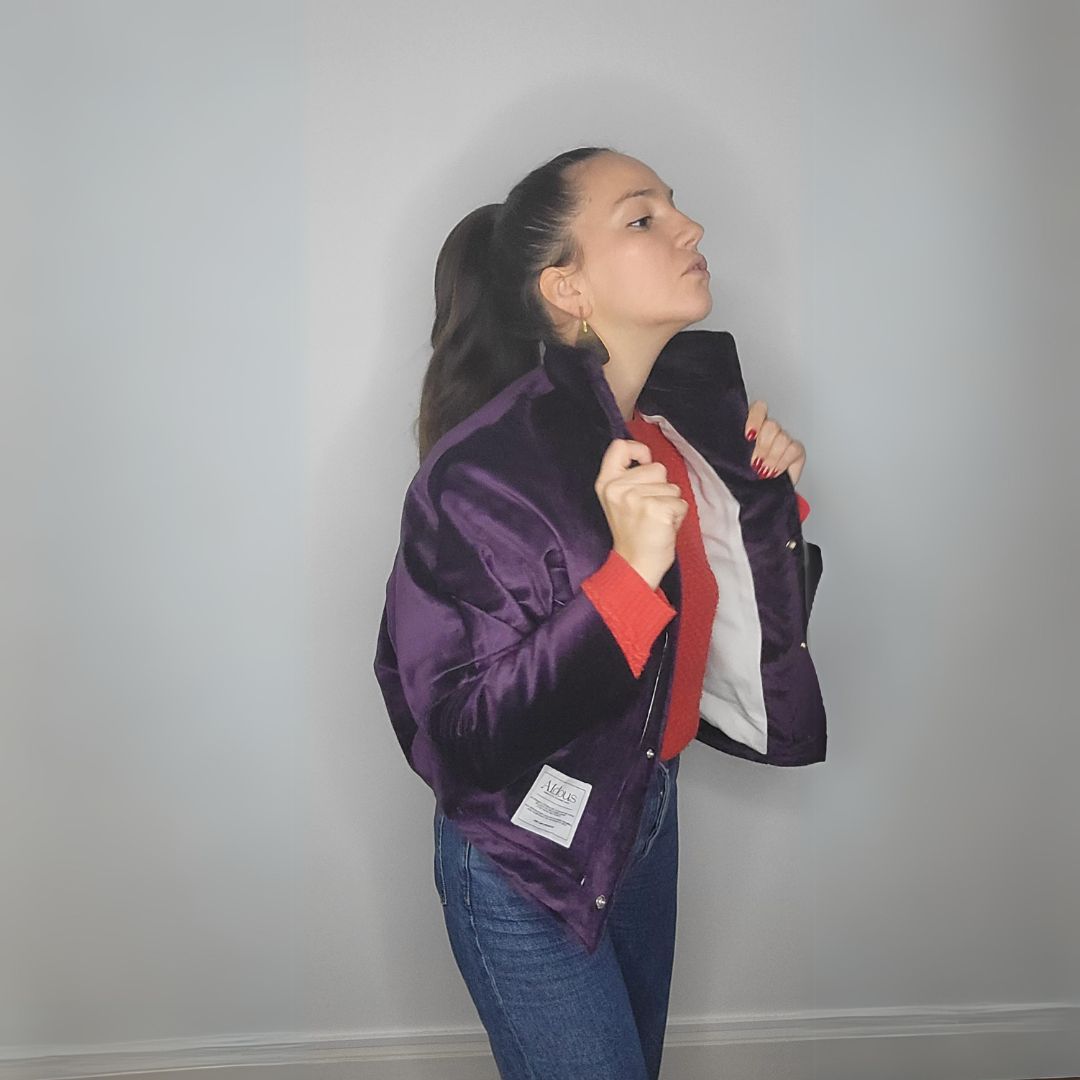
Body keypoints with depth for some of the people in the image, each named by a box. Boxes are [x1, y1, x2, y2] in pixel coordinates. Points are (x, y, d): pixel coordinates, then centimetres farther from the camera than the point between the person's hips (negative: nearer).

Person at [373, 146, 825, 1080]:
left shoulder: (681, 417, -5)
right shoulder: (485, 467, -28)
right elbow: (460, 734, -29)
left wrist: (769, 496, -8)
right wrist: (630, 572, -37)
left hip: (647, 810, 8)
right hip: (526, 860, -7)